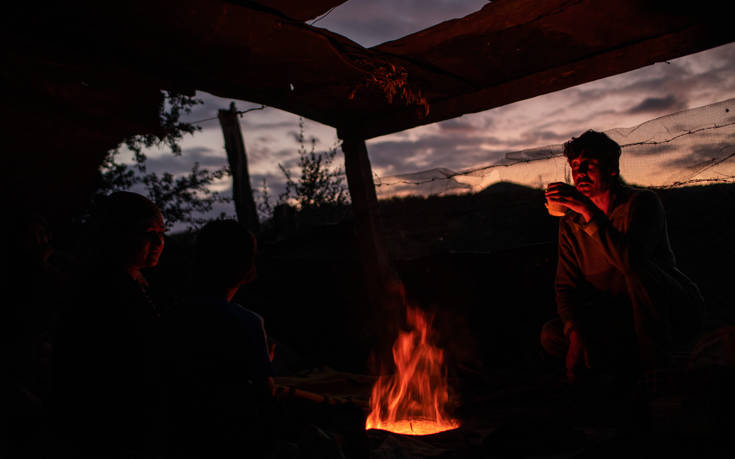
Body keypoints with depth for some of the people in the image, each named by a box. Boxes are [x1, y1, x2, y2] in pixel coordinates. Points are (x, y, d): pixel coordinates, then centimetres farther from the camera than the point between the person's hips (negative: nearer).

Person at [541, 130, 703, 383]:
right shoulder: (570, 224, -1)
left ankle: (655, 360, -17)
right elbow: (566, 286, -4)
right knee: (551, 335, -15)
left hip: (675, 312, -4)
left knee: (637, 272, -35)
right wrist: (576, 334, -21)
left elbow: (631, 259, -36)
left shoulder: (642, 202, -16)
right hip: (621, 319, 4)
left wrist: (589, 211, -39)